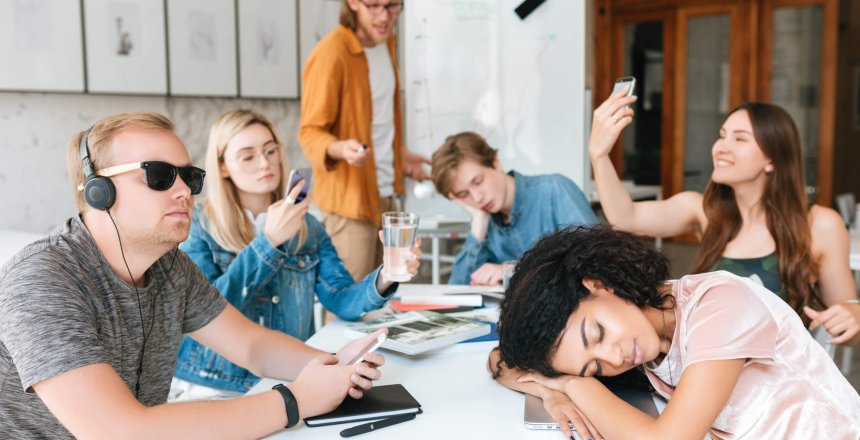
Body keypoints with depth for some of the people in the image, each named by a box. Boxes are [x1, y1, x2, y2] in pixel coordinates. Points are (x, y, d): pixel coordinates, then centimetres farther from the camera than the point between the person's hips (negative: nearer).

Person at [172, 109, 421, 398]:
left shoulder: (306, 228, 9)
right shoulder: (198, 225, -1)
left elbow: (341, 299, 0)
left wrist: (384, 278, -21)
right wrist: (268, 241, -20)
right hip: (212, 387, -3)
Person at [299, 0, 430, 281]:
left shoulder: (387, 42, 8)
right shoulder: (330, 55, -18)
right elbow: (310, 132, -18)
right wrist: (340, 149, -36)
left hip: (386, 194, 8)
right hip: (350, 198, -8)